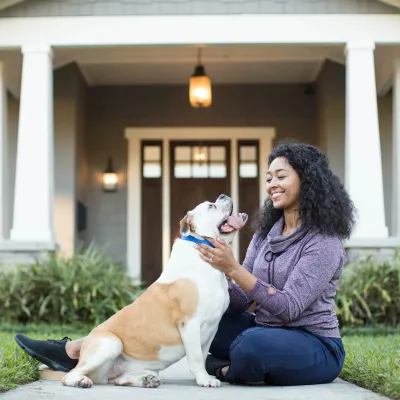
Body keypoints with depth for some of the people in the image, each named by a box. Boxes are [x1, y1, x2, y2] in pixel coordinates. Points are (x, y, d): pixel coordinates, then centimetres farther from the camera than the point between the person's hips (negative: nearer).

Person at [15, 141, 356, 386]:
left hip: (315, 349, -7)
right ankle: (75, 352, -10)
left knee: (252, 344, -39)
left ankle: (225, 371, -2)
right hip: (263, 333, 7)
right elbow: (239, 300, 3)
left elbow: (288, 307, -23)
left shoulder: (324, 242, -14)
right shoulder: (266, 232, 9)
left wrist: (232, 268, -28)